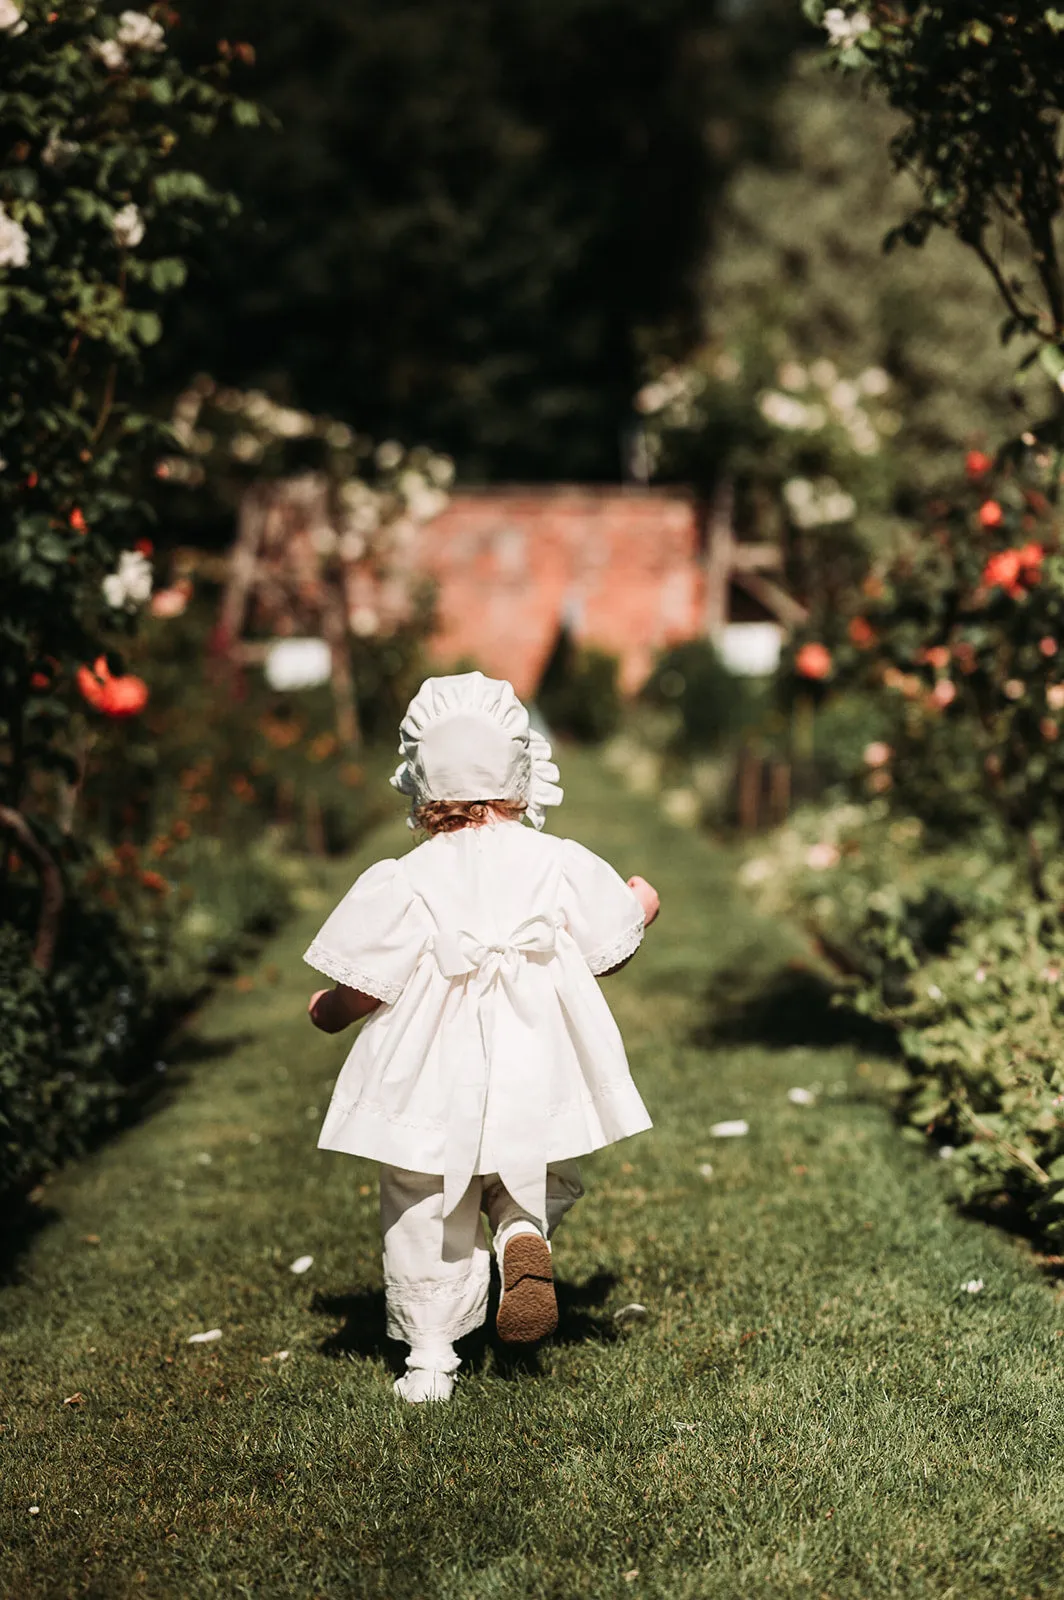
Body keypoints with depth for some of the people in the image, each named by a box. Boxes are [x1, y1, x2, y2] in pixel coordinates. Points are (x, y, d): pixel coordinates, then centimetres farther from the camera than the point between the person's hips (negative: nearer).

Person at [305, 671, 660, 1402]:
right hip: (535, 1091, 1)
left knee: (427, 1226, 15)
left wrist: (324, 1011, 14)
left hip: (430, 1092, -1)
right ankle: (527, 1238, -9)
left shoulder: (404, 884, -12)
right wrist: (640, 908, 26)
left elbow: (359, 991, -9)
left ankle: (430, 1359, 18)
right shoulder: (561, 864, -6)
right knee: (537, 1187, 23)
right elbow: (609, 954, 6)